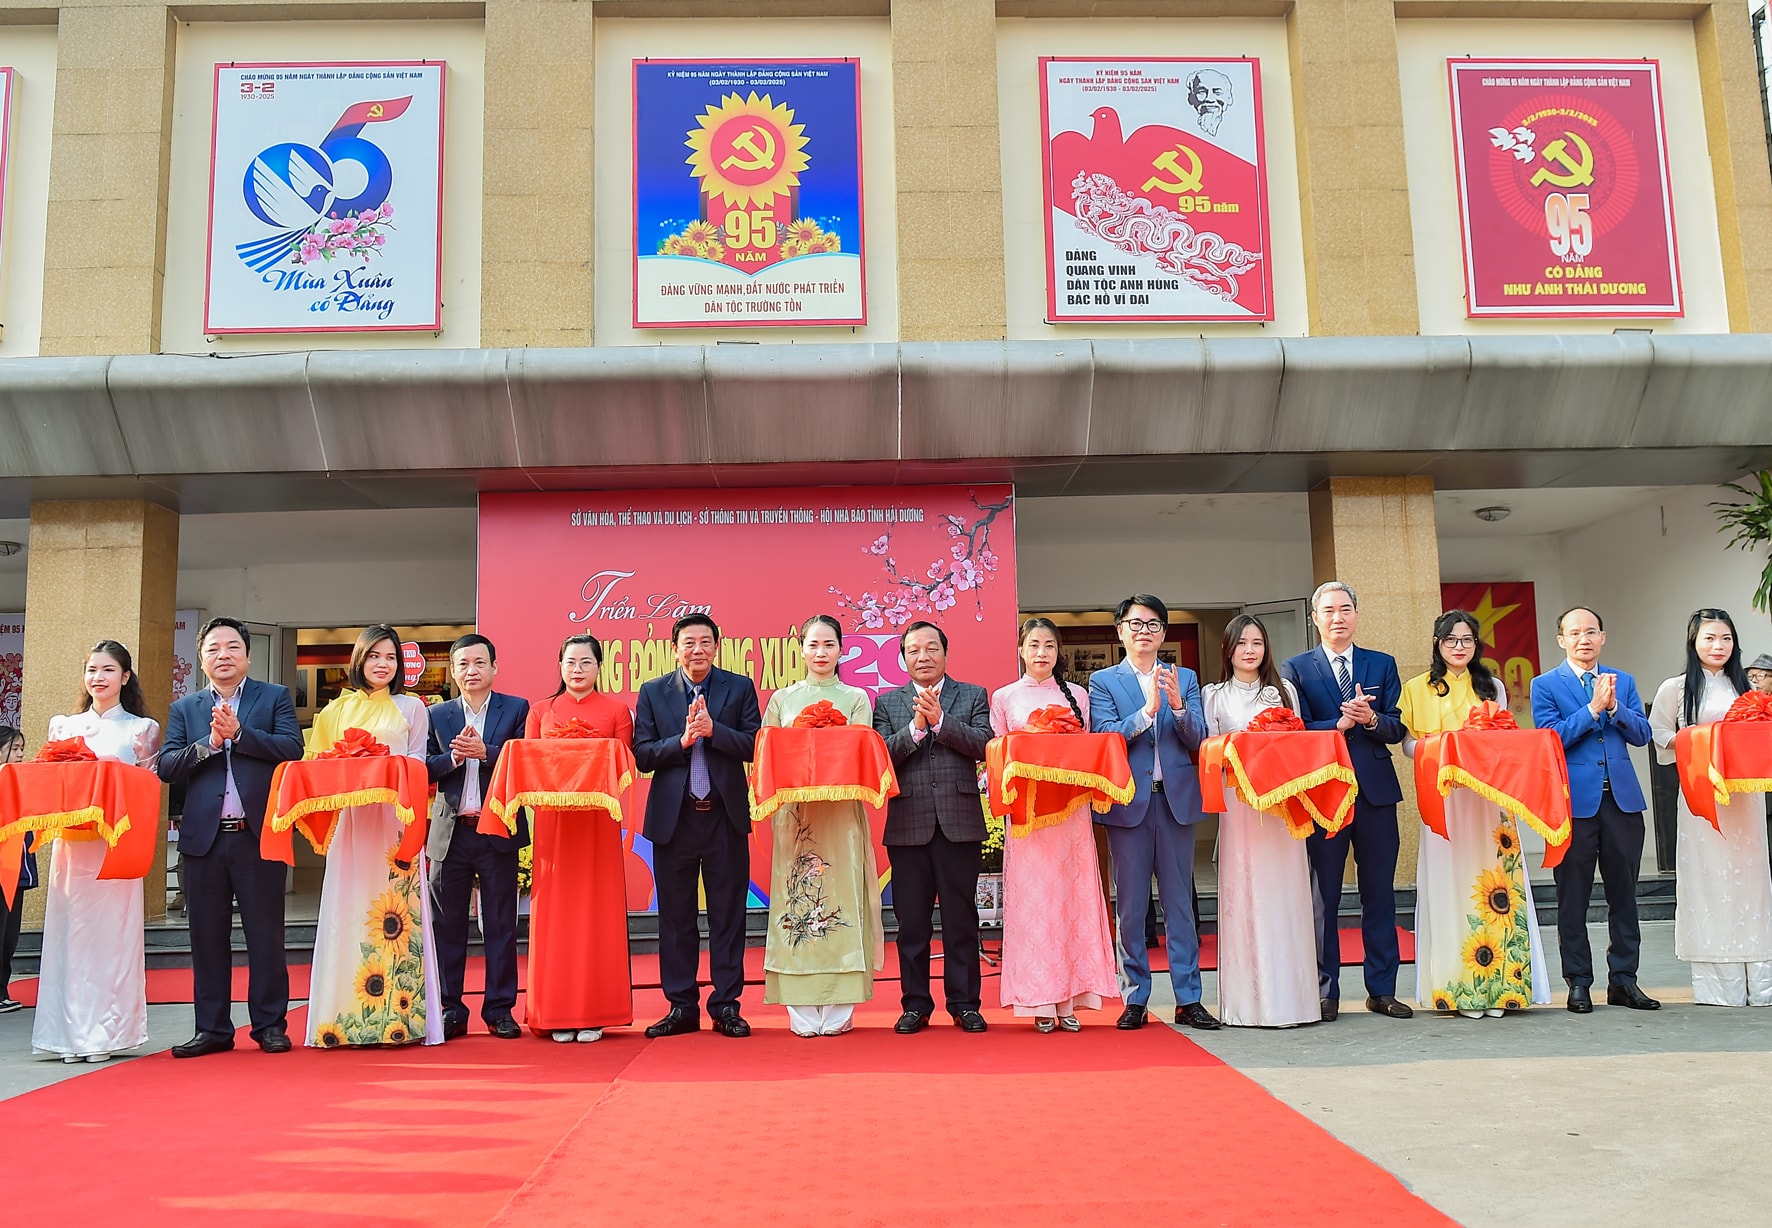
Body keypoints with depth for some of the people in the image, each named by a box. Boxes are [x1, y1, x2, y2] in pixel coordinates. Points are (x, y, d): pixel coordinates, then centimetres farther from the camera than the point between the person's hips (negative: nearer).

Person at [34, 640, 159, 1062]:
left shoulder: (142, 729, 7)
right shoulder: (62, 726, 15)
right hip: (70, 844, 3)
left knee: (112, 932, -3)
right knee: (70, 932, 1)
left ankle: (106, 1033, 3)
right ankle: (71, 1033, 7)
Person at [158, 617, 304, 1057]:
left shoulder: (275, 697, 7)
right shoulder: (184, 708, 13)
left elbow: (292, 748, -8)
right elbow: (166, 767, 2)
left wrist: (239, 733, -16)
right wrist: (208, 744, -12)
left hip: (259, 835, -3)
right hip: (203, 837, 3)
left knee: (266, 934, 3)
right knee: (207, 937, 8)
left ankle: (270, 1025, 12)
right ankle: (212, 1028, 17)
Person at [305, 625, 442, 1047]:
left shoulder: (411, 708, 10)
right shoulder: (337, 710, 16)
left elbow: (417, 764, 4)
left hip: (397, 820, -2)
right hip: (351, 821, 2)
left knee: (396, 910, -6)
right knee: (348, 911, -1)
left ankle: (399, 1015, -4)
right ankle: (344, 1016, 2)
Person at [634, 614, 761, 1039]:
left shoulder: (739, 688, 5)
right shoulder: (653, 692, 7)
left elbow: (754, 745, -5)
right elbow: (642, 754, -1)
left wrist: (712, 729, -16)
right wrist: (683, 740, -14)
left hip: (725, 816, -1)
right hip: (673, 817, 1)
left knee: (728, 914, 4)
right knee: (675, 916, 7)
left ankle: (726, 1005, 13)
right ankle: (681, 1007, 17)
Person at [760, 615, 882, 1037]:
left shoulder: (856, 698, 11)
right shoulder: (781, 699, 14)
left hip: (842, 812, -1)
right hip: (795, 812, 1)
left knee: (841, 896, -5)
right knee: (795, 898, -3)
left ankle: (838, 1011, 0)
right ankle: (802, 1013, 1)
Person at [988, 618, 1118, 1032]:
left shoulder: (1077, 695, 11)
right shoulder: (1004, 698, 9)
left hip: (1072, 809, 1)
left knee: (1072, 896, -1)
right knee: (1031, 899, -4)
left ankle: (1069, 1000, 4)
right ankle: (1040, 1001, 1)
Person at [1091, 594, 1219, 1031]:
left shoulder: (1185, 679, 10)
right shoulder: (1103, 681, 4)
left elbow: (1197, 739, 0)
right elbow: (1106, 738, -9)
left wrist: (1177, 705, -18)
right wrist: (1148, 709, -21)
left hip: (1176, 799, 2)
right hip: (1128, 801, -1)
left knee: (1179, 902, 5)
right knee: (1130, 905, 4)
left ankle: (1188, 999, 12)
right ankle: (1135, 999, 13)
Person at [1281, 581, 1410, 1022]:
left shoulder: (1383, 665, 12)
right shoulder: (1296, 669, 5)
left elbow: (1396, 728, 5)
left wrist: (1370, 719, -16)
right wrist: (1339, 724, -19)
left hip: (1376, 790, 2)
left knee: (1379, 893, 7)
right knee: (1323, 896, 2)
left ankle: (1381, 990, 16)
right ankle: (1326, 992, 10)